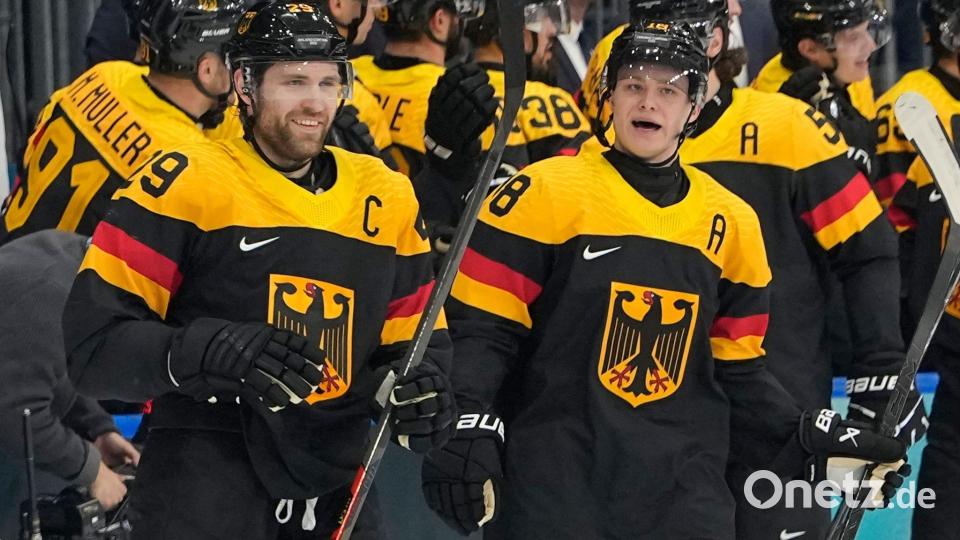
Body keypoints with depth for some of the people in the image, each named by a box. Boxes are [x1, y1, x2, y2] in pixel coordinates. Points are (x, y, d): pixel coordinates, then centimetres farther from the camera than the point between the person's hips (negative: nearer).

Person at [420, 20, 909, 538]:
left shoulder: (731, 223, 10)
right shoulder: (547, 191, -4)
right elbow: (480, 326, -7)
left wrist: (808, 435, 6)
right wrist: (468, 431, -20)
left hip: (682, 489, 4)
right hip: (550, 482, -4)